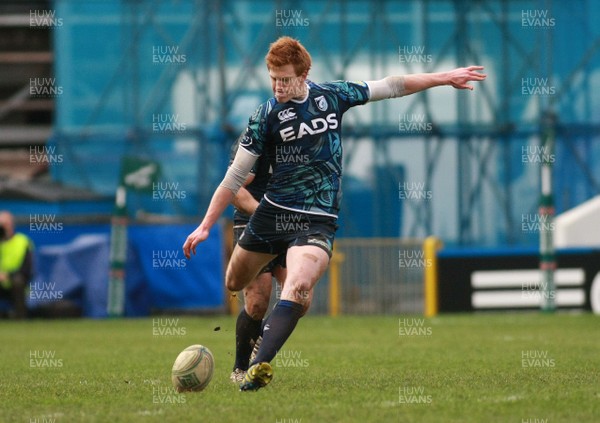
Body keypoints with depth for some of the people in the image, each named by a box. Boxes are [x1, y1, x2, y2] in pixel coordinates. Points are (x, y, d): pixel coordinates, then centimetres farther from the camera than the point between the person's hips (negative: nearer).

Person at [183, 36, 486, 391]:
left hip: (318, 220, -1)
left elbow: (390, 87, 15)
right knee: (234, 284, 12)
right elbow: (235, 178, -1)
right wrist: (206, 226, -6)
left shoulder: (333, 95, 2)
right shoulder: (266, 115, -5)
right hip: (272, 213, 1)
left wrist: (445, 78, 17)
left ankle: (260, 365, -34)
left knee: (297, 288, -26)